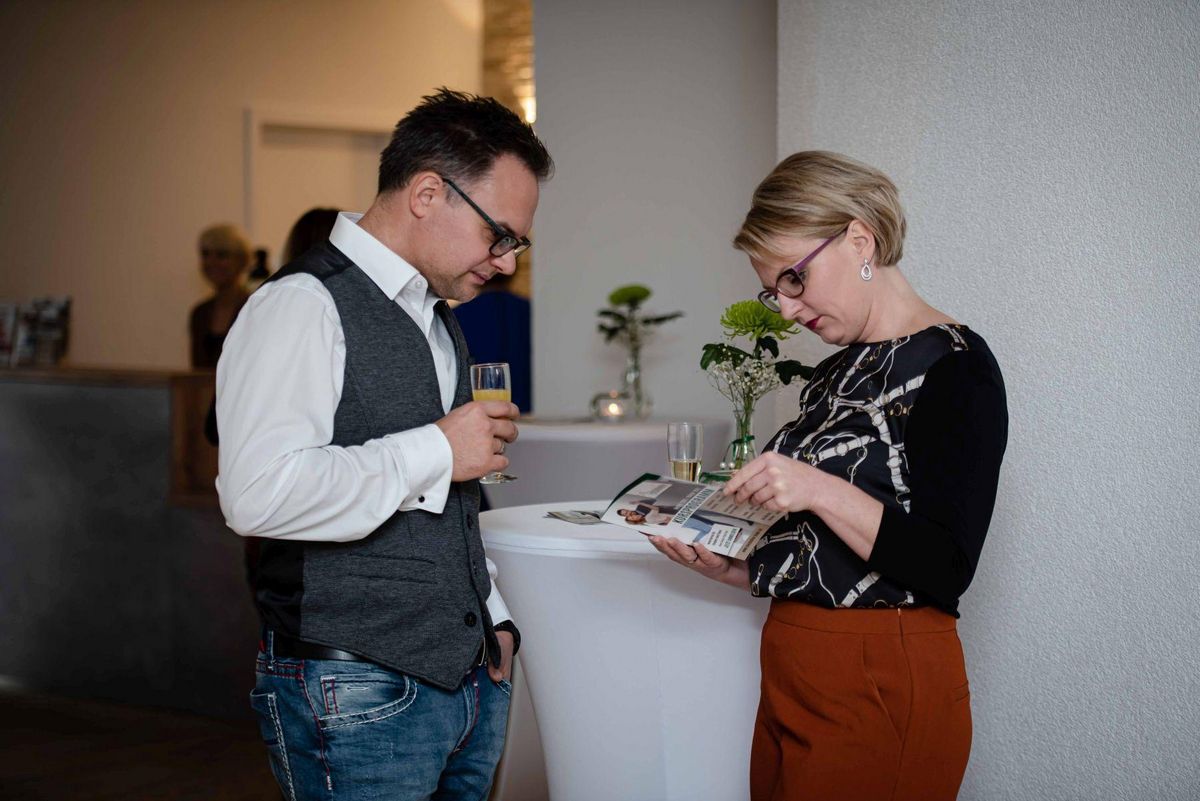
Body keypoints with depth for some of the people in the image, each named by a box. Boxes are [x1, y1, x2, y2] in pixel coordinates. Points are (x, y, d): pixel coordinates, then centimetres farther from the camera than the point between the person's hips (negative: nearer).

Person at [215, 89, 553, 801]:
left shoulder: (436, 319, 17)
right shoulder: (302, 307, -13)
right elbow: (260, 494, -27)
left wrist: (492, 616, 17)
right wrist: (437, 451, -18)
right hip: (359, 701, -8)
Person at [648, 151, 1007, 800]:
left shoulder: (953, 367, -10)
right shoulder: (835, 374, 14)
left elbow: (945, 571, -18)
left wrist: (821, 491, -25)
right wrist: (728, 567, 2)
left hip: (885, 690, -8)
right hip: (791, 676, 8)